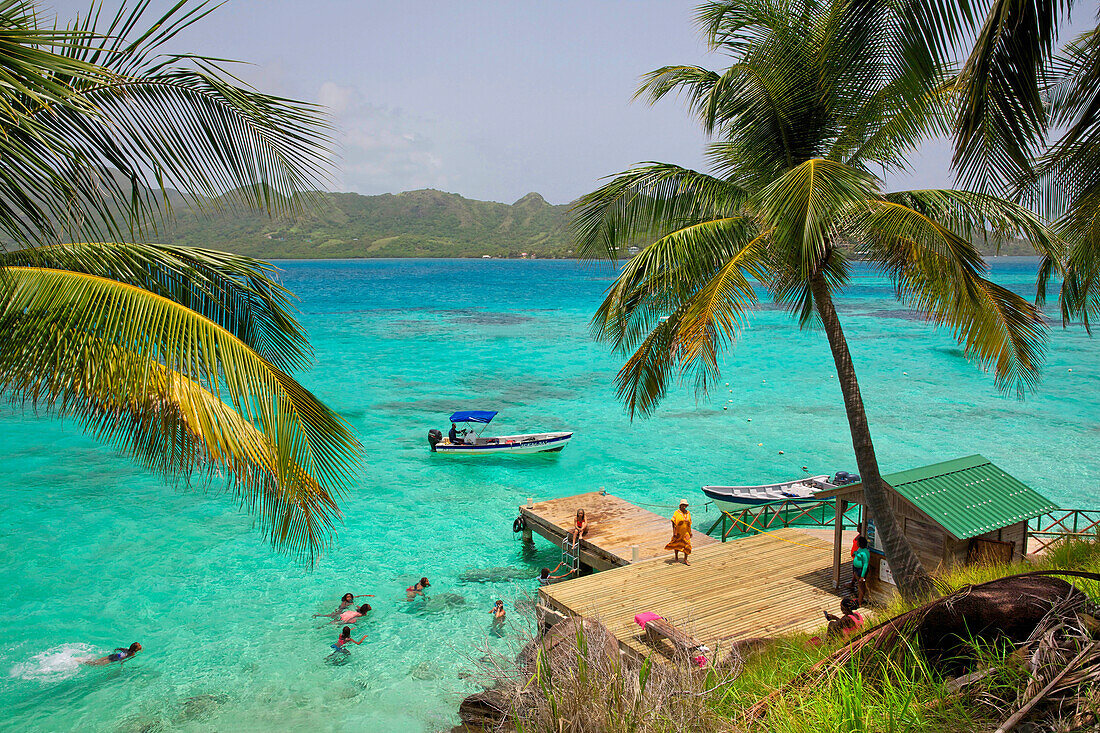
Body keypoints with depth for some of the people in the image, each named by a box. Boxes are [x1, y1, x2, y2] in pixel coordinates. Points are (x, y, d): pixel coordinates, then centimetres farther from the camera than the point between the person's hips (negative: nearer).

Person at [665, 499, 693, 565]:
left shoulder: (688, 513, 5)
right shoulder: (676, 513, -10)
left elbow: (689, 523, 13)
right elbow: (673, 522, -13)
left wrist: (690, 532, 13)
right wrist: (674, 532, -19)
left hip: (685, 533, 3)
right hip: (678, 532, -3)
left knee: (687, 545, -4)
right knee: (676, 545, 11)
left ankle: (685, 560, 6)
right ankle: (676, 556, 35)